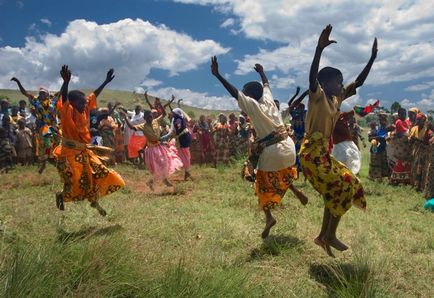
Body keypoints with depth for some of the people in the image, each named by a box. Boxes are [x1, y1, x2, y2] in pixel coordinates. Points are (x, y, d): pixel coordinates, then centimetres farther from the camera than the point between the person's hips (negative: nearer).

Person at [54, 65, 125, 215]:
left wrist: (106, 81, 14)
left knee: (98, 174, 10)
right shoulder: (68, 111, -16)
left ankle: (94, 202, 28)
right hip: (69, 153, -8)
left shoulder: (84, 109, 3)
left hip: (84, 151, 8)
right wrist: (66, 82, -52)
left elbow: (94, 95, 11)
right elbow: (64, 97, -34)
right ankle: (61, 195, 31)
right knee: (75, 183, -1)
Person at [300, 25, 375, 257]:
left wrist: (372, 58, 17)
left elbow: (359, 82, 21)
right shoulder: (318, 96, -9)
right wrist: (319, 48, -40)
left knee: (335, 191, 10)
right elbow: (312, 77, -29)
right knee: (345, 185, -7)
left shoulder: (337, 98, 15)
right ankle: (330, 236, 4)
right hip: (312, 153, -9)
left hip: (323, 152, 9)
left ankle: (323, 236, 20)